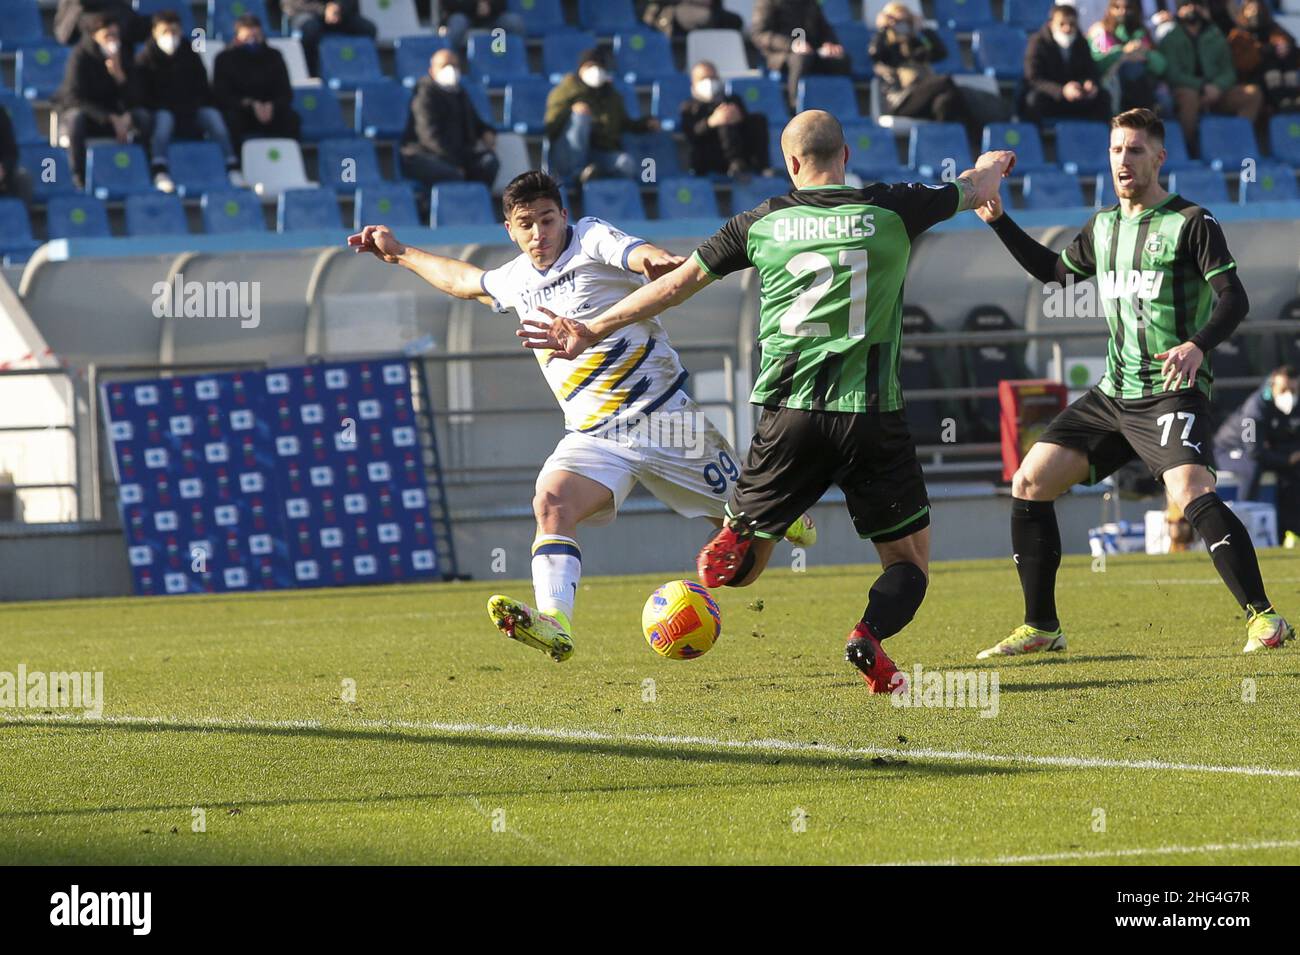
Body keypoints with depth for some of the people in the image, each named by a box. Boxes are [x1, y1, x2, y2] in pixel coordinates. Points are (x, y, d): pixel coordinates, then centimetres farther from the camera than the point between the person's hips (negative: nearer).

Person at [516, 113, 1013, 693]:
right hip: (871, 415, -1)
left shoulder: (763, 222, 5)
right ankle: (870, 633, -23)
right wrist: (993, 164, 45)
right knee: (909, 563, 10)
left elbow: (675, 284, 11)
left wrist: (593, 332, 22)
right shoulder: (891, 210, 2)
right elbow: (976, 188, 20)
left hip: (790, 412, 1)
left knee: (739, 568, 12)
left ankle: (734, 540, -26)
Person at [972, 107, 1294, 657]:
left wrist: (1198, 345, -33)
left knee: (1191, 494, -30)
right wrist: (998, 220, 23)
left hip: (1173, 391, -8)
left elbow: (1234, 298, -14)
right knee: (1029, 485, 2)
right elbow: (1053, 270, 32)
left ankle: (1262, 617, -26)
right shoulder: (1103, 227, 14)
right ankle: (1041, 628, 12)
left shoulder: (1191, 223, -7)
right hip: (1114, 394, 8)